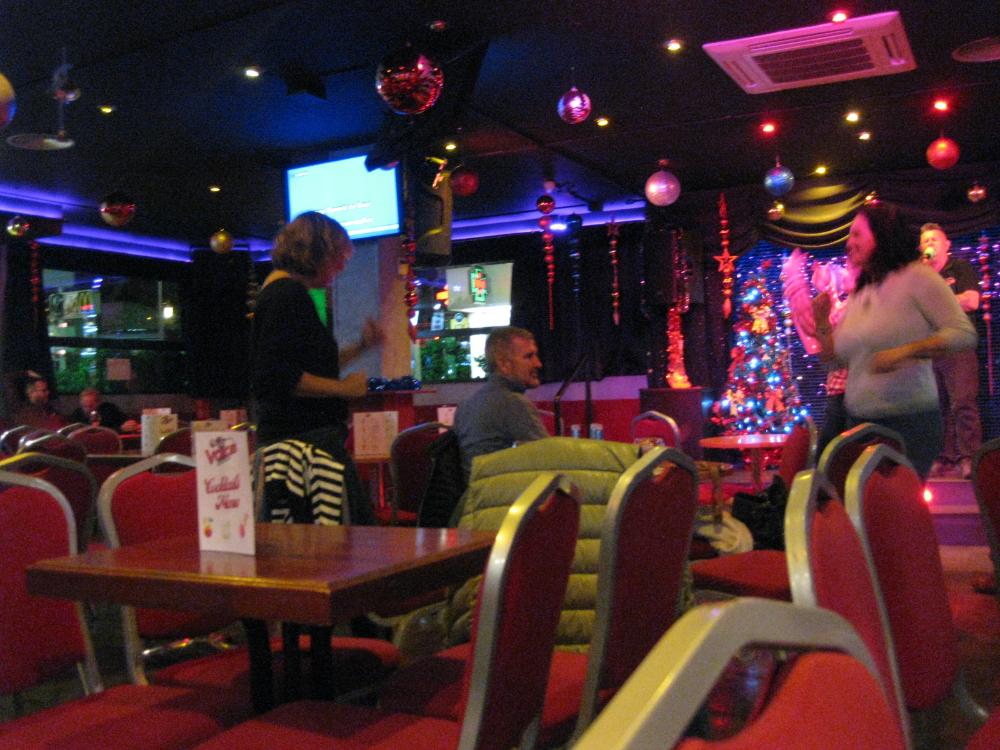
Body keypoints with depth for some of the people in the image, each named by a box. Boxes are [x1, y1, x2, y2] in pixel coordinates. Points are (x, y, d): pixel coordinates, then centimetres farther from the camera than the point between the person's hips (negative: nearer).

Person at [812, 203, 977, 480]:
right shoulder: (858, 294, 14)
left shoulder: (916, 276, -5)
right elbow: (835, 357, 16)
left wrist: (905, 352, -23)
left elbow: (964, 334, -13)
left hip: (909, 422, -6)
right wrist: (821, 321, 2)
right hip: (859, 422, 6)